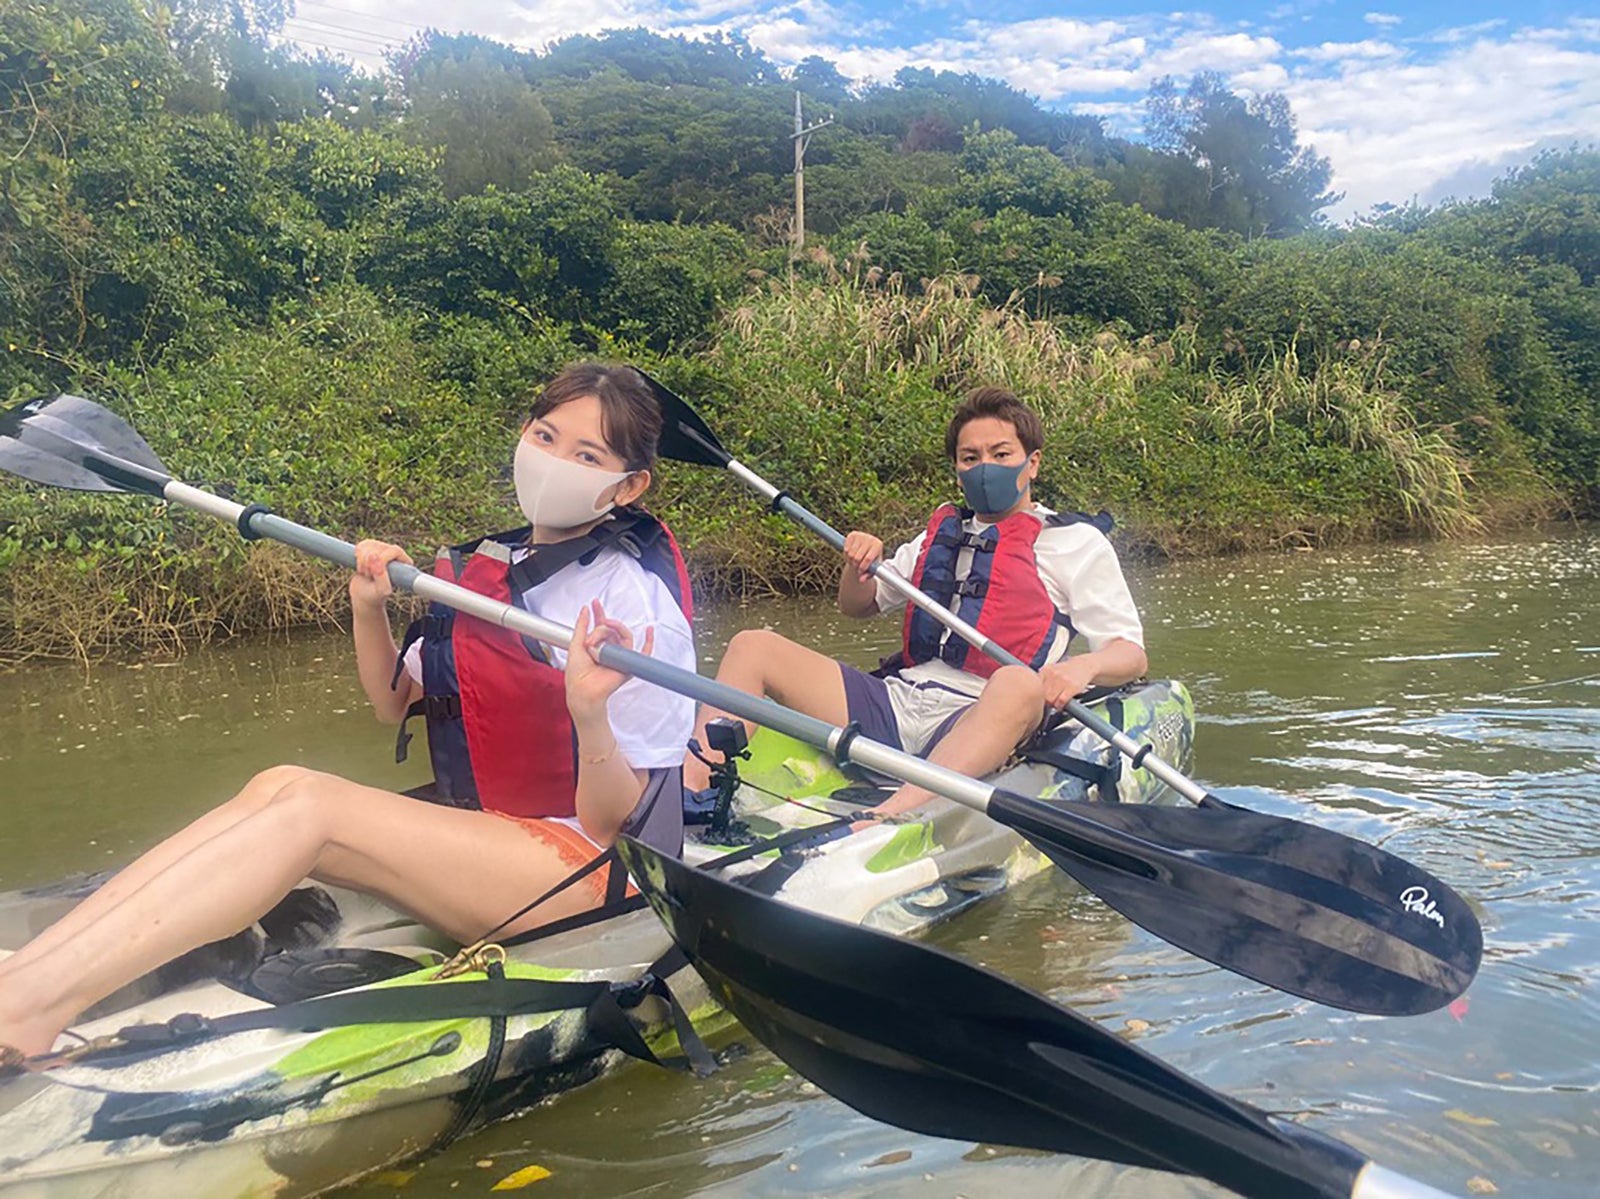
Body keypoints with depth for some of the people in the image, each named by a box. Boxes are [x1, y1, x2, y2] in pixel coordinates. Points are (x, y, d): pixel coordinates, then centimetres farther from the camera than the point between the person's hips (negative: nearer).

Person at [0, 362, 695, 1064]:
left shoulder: (634, 601, -14)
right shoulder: (491, 568, 8)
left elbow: (609, 822, -17)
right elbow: (394, 703, 17)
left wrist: (589, 712, -37)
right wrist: (369, 610, -1)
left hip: (587, 867, -7)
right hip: (481, 842, 7)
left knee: (304, 803, -22)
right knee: (274, 789, -14)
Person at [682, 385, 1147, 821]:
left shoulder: (1078, 541, 11)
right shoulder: (943, 530, 23)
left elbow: (1132, 654, 3)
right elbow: (857, 606, 30)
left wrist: (1084, 665, -20)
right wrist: (858, 567, 6)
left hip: (982, 726, -5)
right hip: (895, 703, 5)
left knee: (1019, 683, -39)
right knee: (753, 645, -6)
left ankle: (881, 823, -57)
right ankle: (687, 794, -25)